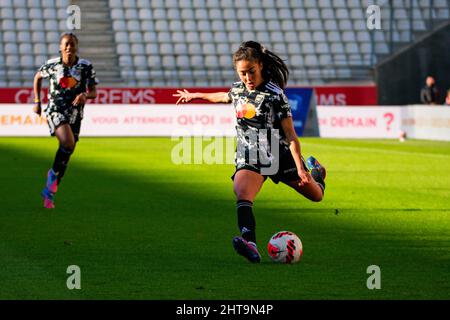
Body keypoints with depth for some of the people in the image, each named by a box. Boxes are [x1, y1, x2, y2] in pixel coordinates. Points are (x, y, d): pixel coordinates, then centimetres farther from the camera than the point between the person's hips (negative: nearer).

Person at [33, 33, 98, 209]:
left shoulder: (86, 66, -3)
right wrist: (37, 101, 13)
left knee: (66, 154, 6)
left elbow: (94, 92, 1)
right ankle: (53, 173, -4)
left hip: (75, 113, 3)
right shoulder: (51, 65, -3)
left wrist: (85, 96, -22)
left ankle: (50, 193, 22)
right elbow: (38, 77, 16)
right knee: (68, 143, -29)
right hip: (55, 110, -3)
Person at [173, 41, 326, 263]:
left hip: (279, 155, -3)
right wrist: (195, 96, 39)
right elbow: (226, 97, 28)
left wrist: (300, 168, -23)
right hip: (249, 158, 3)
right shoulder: (238, 89, 0)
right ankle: (250, 243, -48)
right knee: (242, 194, -30)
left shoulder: (274, 95, -16)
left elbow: (290, 135, -16)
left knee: (315, 195, 15)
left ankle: (315, 170, 51)